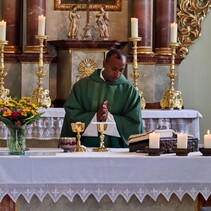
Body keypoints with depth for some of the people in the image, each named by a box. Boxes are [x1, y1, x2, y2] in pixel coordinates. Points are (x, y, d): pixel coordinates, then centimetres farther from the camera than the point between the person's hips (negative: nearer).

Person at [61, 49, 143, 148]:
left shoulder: (130, 91, 8)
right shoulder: (83, 85, 9)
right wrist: (94, 117, -11)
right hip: (87, 144, 1)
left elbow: (134, 122, 2)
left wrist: (110, 118, -11)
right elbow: (71, 113, 4)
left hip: (116, 147, -1)